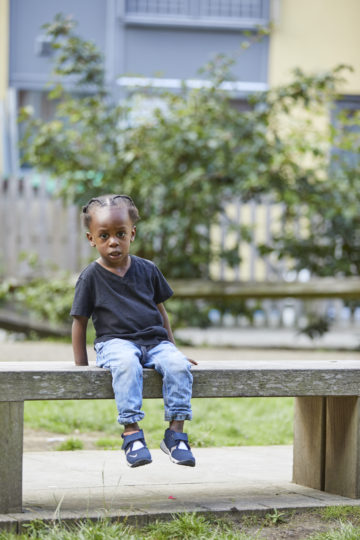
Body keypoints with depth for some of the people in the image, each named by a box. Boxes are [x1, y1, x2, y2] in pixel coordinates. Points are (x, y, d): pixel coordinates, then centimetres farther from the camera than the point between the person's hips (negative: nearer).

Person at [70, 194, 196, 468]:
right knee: (127, 364, -39)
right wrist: (81, 366, 2)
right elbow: (80, 321, 6)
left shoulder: (147, 269, 12)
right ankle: (132, 433, -39)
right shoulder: (91, 277, 3)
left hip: (154, 340, 3)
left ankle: (175, 433, -23)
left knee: (178, 365, -28)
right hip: (115, 341, -3)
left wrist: (173, 347, 19)